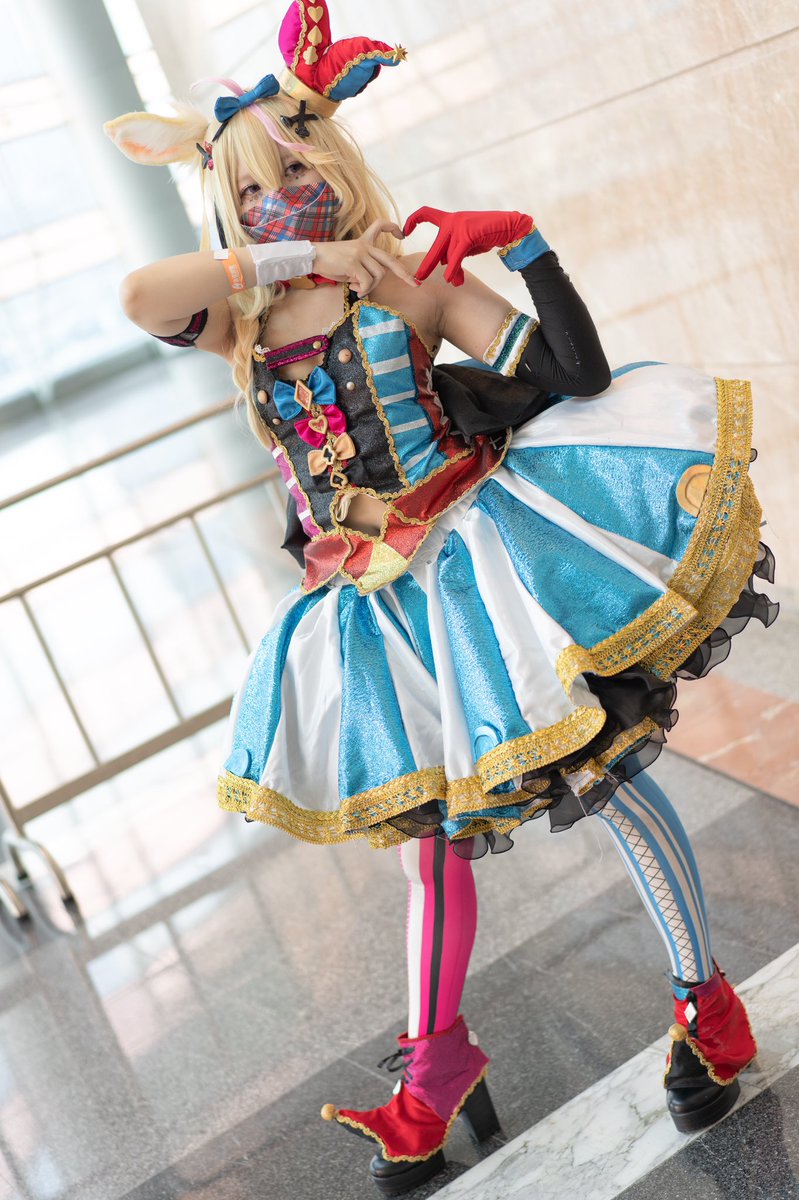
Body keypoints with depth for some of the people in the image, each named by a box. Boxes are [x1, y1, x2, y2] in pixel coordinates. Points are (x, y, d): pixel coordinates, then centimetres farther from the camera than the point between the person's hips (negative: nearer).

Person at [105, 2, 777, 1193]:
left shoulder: (413, 281, -2)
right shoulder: (244, 325, 6)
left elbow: (576, 375, -8)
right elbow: (139, 295, -17)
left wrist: (528, 248, -18)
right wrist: (293, 256, -13)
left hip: (477, 558, -3)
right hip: (381, 604, 4)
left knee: (609, 774, 1)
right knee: (433, 826, 14)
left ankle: (704, 999, 22)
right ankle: (435, 1064, 31)